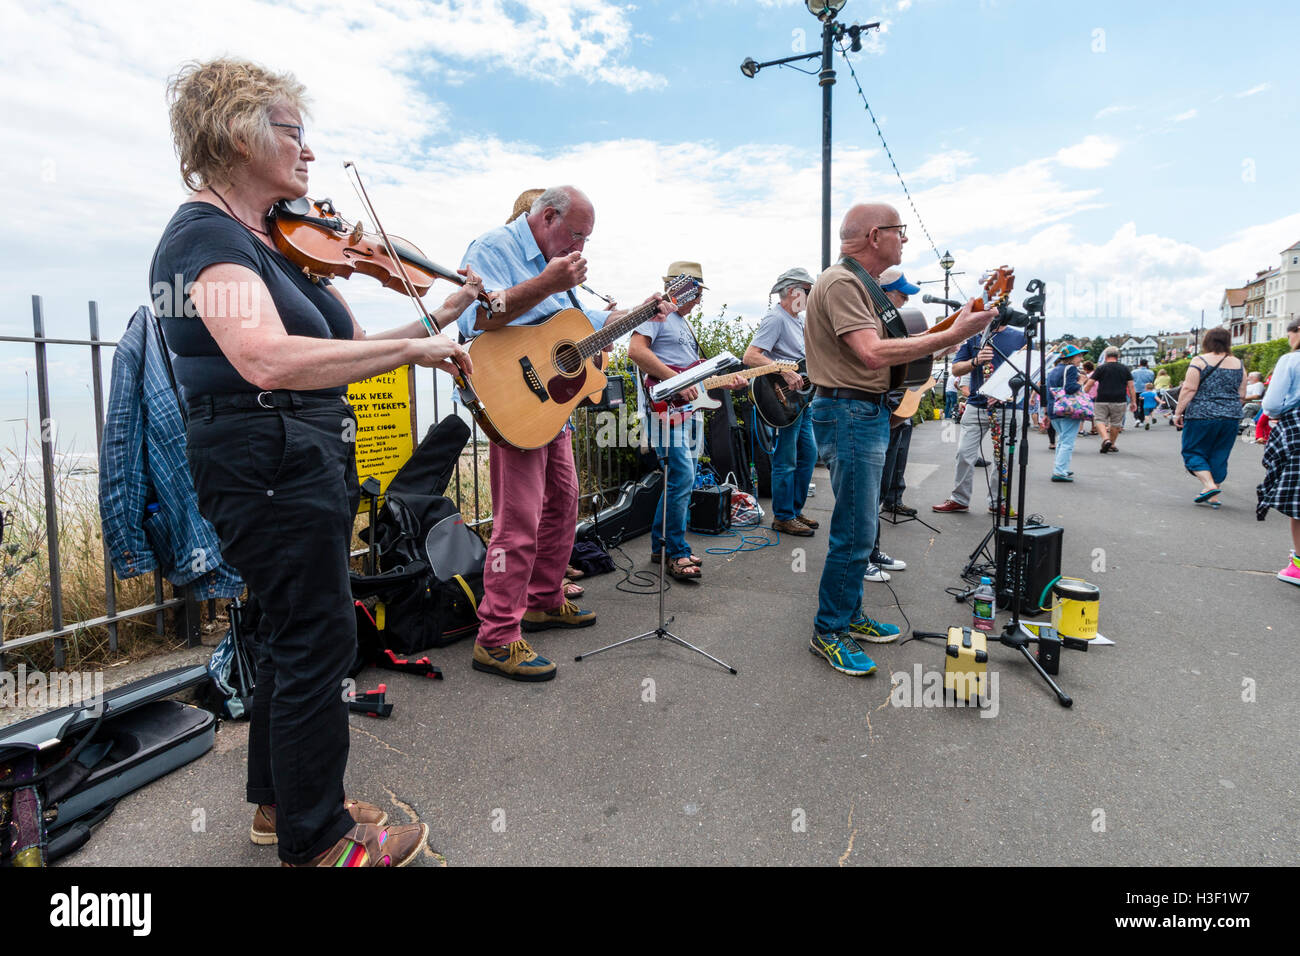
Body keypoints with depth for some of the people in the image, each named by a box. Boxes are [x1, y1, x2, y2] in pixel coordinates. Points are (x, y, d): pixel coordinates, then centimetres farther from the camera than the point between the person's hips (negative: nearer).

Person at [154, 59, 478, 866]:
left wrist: (437, 318, 3)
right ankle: (317, 842, 20)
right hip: (268, 460, -10)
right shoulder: (208, 237, -15)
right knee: (320, 639, 0)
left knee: (297, 631, 19)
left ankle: (282, 801, 38)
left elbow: (341, 345, 13)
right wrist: (409, 348, -27)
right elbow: (270, 360, -35)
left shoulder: (266, 240, 15)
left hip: (302, 459, 10)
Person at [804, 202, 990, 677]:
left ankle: (849, 616, 27)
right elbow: (872, 353, -26)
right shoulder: (840, 282, -15)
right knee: (854, 533, -7)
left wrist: (937, 333, 11)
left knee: (859, 526, 16)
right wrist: (952, 335, -23)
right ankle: (827, 632, 5)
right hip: (848, 413, -11)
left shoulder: (861, 283, 20)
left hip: (866, 413, 11)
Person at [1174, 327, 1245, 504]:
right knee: (1219, 455, 11)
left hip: (1202, 415, -5)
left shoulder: (1200, 361, -6)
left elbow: (1189, 389, -12)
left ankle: (1209, 484, -11)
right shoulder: (1238, 364, 9)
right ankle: (1213, 496, 14)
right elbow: (1241, 394, 12)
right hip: (1231, 417, 5)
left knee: (1193, 451, 6)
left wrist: (1178, 412, -7)